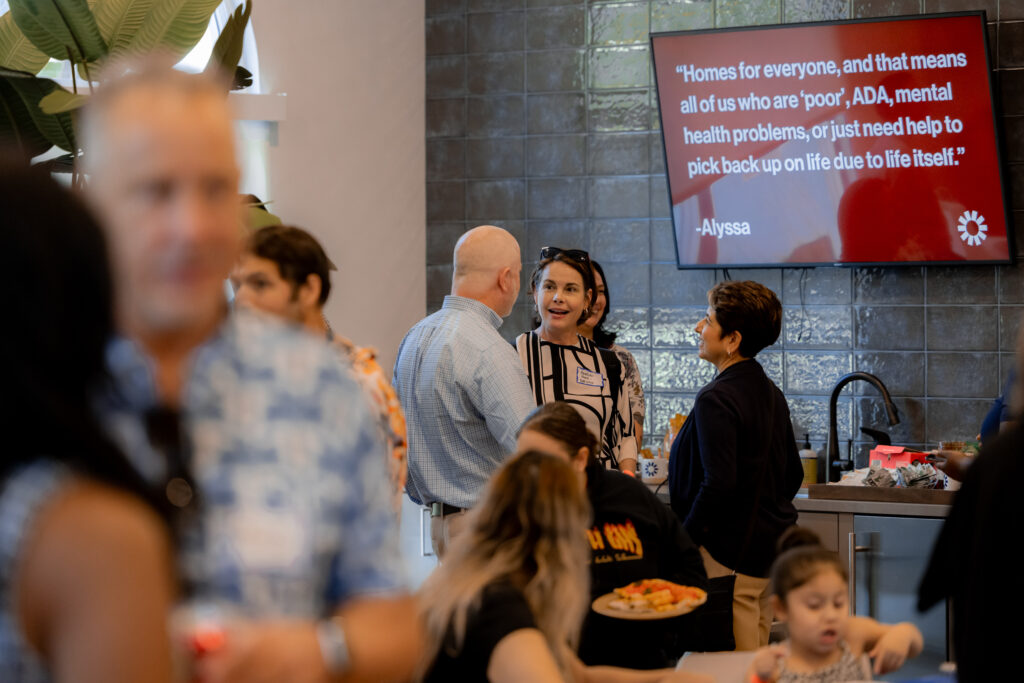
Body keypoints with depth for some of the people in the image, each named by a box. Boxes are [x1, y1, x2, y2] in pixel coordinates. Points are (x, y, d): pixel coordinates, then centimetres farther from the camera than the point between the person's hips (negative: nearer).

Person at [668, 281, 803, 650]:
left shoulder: (716, 399, -17)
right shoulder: (771, 393, 11)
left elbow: (719, 483, -24)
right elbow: (793, 475, 17)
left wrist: (683, 540, -13)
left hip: (731, 553, -9)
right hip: (772, 544, 9)